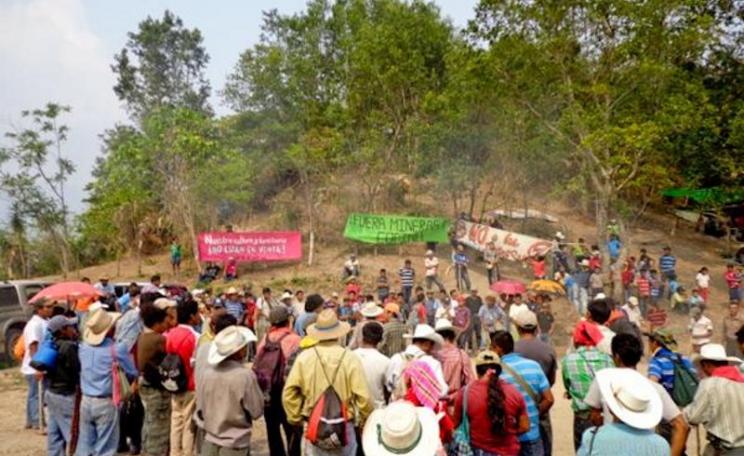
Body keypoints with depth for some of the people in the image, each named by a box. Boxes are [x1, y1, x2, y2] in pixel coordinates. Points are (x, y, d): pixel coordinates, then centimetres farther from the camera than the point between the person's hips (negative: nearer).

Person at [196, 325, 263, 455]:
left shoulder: (208, 373, -7)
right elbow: (257, 411, -11)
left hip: (210, 441, 5)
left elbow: (200, 409, 4)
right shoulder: (246, 375, -21)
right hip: (235, 443, -5)